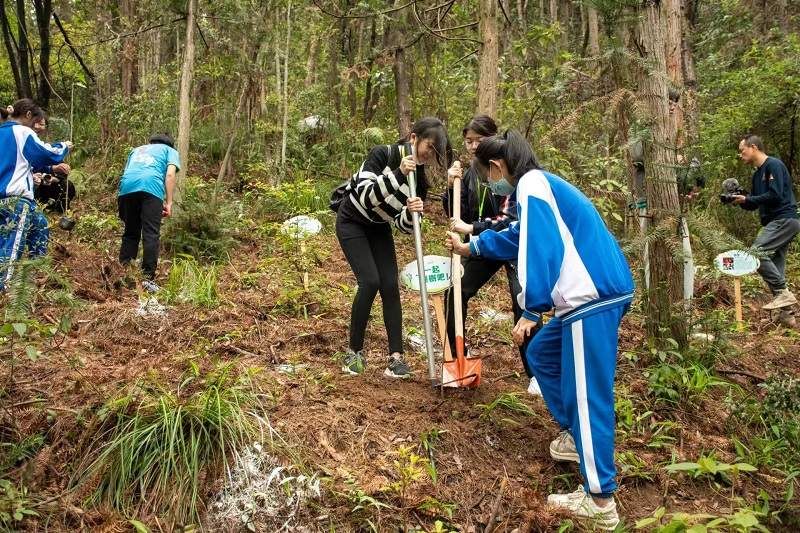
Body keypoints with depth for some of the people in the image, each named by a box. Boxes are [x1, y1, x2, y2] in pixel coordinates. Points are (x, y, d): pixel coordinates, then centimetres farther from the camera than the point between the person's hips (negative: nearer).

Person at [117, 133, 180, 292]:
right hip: (151, 187, -4)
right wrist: (169, 203, 5)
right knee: (151, 235, -6)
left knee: (130, 233, 14)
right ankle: (148, 277, -13)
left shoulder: (137, 149, 41)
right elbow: (170, 174, 8)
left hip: (127, 187, 4)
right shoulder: (170, 151, 28)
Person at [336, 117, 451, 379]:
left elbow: (404, 225, -12)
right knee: (370, 281, -18)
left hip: (379, 229, 5)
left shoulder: (419, 179, -10)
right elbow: (365, 195, -34)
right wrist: (398, 173, -41)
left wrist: (412, 212, -34)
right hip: (352, 222, -5)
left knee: (390, 286, -9)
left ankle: (396, 357, -7)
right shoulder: (382, 154, -23)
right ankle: (354, 351, -2)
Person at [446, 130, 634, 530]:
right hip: (597, 295, 10)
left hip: (593, 300, -10)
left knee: (586, 393, -6)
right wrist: (470, 247, 50)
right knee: (541, 354, 24)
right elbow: (519, 237, 39)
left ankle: (600, 500, 1)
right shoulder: (541, 184, 23)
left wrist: (530, 311, -15)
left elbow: (541, 250, -18)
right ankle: (575, 436, 34)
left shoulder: (530, 185, -8)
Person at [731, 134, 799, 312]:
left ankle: (783, 292, -15)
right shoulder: (757, 174, 18)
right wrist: (740, 200, 2)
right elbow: (753, 205, 21)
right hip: (775, 222, 10)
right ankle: (785, 309, 6)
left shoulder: (773, 165, -9)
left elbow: (775, 195, -20)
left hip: (784, 219, -10)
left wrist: (746, 199, -14)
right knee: (774, 262, 5)